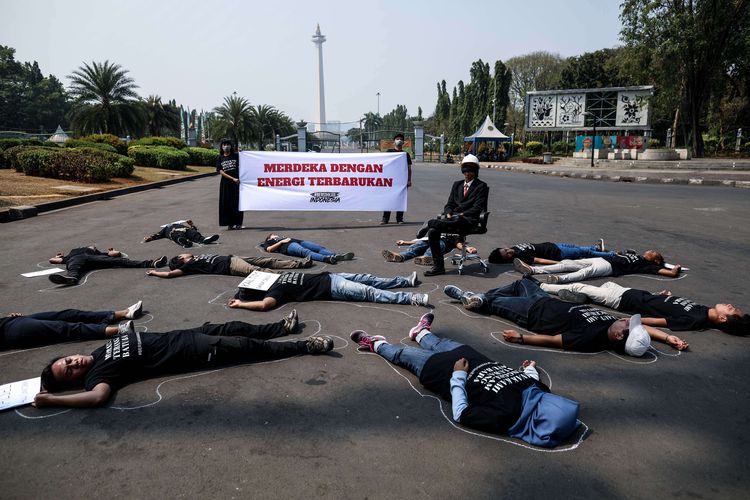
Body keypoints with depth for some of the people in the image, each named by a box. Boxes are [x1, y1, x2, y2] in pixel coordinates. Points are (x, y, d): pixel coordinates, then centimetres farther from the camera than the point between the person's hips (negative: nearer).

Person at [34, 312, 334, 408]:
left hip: (177, 337, 7)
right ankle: (306, 347, 4)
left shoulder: (102, 350, 6)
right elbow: (99, 396, -36)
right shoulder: (96, 375, -17)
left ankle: (282, 327, 35)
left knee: (231, 328, 15)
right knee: (243, 347, -5)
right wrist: (50, 399, -34)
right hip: (188, 354, -7)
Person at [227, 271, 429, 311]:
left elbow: (264, 305, -34)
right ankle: (407, 280, 22)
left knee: (370, 292, -12)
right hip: (330, 277, 8)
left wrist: (240, 304, -18)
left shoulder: (277, 290, -15)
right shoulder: (278, 277, 9)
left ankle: (412, 298, -15)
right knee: (369, 280, 14)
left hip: (330, 289, -8)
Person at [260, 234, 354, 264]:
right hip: (288, 246, -7)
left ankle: (336, 256, -44)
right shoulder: (268, 242, 30)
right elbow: (269, 249, 8)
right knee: (305, 251, -38)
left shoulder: (283, 237, 45)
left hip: (298, 241, 7)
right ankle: (326, 258, -64)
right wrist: (282, 241, 2)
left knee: (319, 247, -21)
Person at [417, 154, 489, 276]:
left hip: (469, 220, -6)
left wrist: (461, 215, -14)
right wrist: (448, 214, -3)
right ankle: (438, 267, -14)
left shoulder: (481, 187, 6)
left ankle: (431, 223, -20)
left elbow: (478, 208, -5)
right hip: (453, 218, 6)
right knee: (433, 231, -21)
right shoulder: (457, 185, 24)